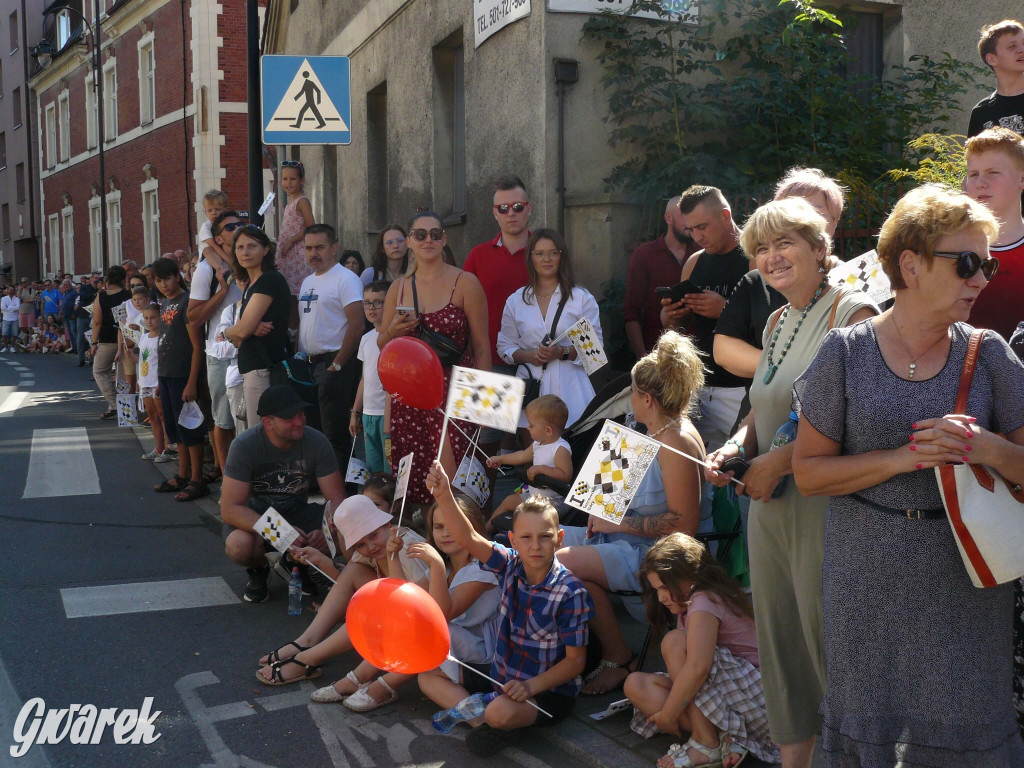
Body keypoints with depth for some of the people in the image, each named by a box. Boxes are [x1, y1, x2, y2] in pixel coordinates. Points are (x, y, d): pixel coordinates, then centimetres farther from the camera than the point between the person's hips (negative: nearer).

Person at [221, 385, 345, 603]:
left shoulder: (316, 442, -15)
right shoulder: (244, 446, -22)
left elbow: (336, 499, -12)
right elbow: (230, 509, -25)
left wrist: (327, 530, -35)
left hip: (296, 512, 2)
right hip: (254, 516, -2)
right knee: (239, 545, -38)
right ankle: (258, 570, 2)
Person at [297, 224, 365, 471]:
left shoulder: (345, 279, -10)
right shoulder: (307, 281, 17)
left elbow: (357, 325, -18)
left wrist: (337, 365, -17)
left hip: (334, 363, -9)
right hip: (308, 365, 9)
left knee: (335, 432, -7)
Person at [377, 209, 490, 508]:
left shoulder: (465, 283, -1)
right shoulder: (399, 288, 12)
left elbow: (482, 347, -2)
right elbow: (381, 345, 20)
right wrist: (393, 332, -3)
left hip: (453, 391, -4)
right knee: (412, 482, 2)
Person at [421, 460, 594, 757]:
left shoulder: (571, 593, -21)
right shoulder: (510, 566, -7)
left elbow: (575, 660, -16)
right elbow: (469, 538, -21)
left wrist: (531, 686, -28)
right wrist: (443, 494, -37)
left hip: (548, 691, -7)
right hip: (501, 678, 7)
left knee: (502, 712, -37)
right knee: (429, 677, 6)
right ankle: (481, 720, -13)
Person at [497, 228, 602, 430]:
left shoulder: (582, 298, 6)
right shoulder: (515, 301, 13)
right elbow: (504, 346, 15)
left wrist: (563, 352, -12)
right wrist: (528, 356, -4)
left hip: (568, 387, -1)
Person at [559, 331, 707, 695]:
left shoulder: (677, 444, -21)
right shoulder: (657, 433, 11)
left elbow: (684, 524, -25)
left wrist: (620, 522, -19)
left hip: (654, 554, -10)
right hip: (627, 538, 10)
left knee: (564, 563, -27)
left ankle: (619, 660, -11)